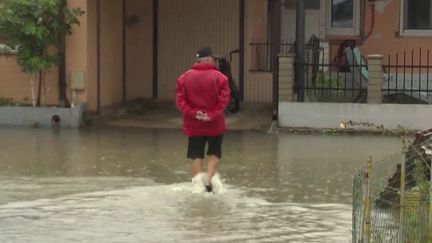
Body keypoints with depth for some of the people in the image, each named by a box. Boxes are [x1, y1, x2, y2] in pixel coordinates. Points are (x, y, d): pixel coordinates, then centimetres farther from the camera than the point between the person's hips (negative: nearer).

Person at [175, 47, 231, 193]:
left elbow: (180, 100, -7)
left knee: (196, 156, 9)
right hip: (214, 124, -1)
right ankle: (209, 180, -2)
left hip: (194, 124, 1)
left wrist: (193, 113, -13)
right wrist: (212, 115, -14)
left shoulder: (185, 77, -1)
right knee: (214, 153, 15)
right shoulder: (219, 77, -8)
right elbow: (224, 100, -15)